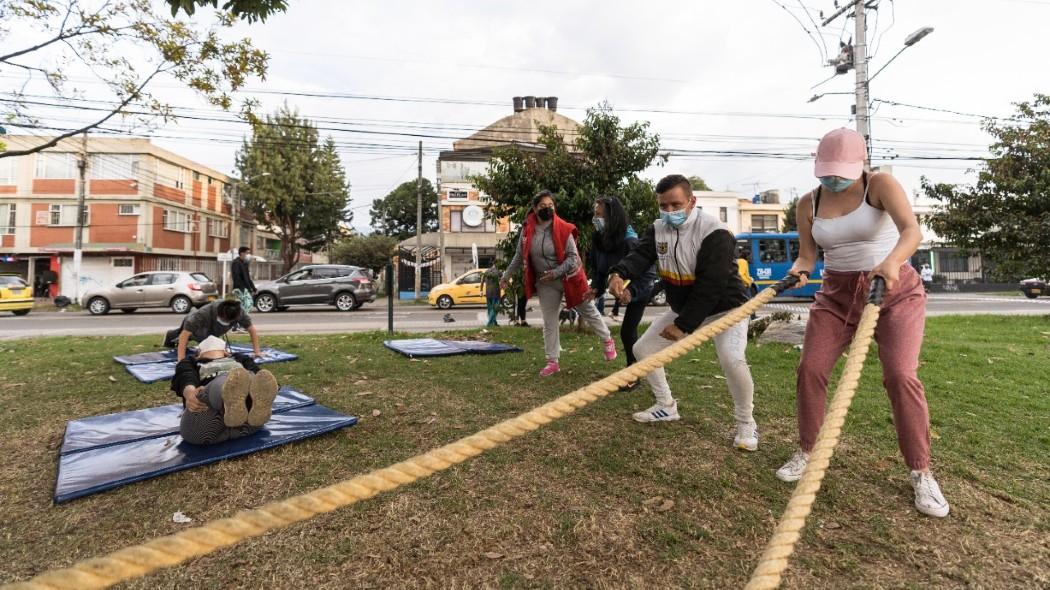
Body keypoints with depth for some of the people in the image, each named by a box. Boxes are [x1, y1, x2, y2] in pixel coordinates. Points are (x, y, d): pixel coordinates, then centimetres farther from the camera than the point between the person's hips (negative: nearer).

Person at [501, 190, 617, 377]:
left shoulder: (563, 229, -18)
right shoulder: (527, 231, -7)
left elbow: (572, 257, -15)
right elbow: (519, 256, 7)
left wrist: (556, 272, -26)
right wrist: (507, 275, 12)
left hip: (569, 278, -3)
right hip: (545, 284, 3)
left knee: (589, 312, 13)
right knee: (549, 323, 9)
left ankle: (607, 340, 37)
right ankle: (552, 362, 20)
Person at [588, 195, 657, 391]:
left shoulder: (629, 241, -31)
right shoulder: (600, 239, -11)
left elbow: (649, 272, -29)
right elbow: (599, 269, 1)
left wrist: (630, 291, -41)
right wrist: (596, 289, -15)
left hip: (638, 292, -7)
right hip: (621, 290, 7)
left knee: (627, 332, -8)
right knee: (629, 331, 16)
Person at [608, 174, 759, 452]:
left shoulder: (715, 233, -26)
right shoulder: (658, 229, -5)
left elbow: (710, 287, -30)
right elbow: (640, 255, -22)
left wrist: (684, 325, -31)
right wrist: (619, 274, -45)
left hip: (724, 308, -7)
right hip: (683, 308, 7)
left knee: (731, 359, -31)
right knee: (643, 347, 7)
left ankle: (746, 423, -4)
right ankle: (666, 407, 26)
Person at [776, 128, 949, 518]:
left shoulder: (880, 185, -11)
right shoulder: (809, 203, 1)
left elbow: (912, 229, -26)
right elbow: (808, 254, 0)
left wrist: (892, 260, -46)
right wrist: (800, 268, -23)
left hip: (895, 291, -3)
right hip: (837, 294, 4)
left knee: (901, 376, -14)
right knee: (809, 369, -6)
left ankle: (921, 474, 5)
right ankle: (806, 453, 13)